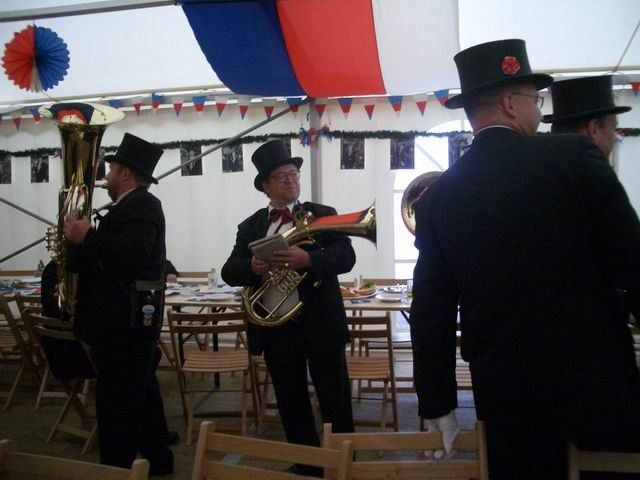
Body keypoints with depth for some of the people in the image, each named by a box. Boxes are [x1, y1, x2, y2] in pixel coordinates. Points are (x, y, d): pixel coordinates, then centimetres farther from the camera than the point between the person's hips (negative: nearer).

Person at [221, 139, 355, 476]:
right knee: (291, 406, 15)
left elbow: (346, 256, -13)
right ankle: (305, 464, 33)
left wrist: (308, 259, -31)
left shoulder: (323, 215, 1)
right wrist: (252, 267, -22)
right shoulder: (250, 226, 8)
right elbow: (229, 272, 1)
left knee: (336, 404, 7)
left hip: (320, 324, -3)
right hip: (275, 328, 3)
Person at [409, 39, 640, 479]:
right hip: (598, 385, -3)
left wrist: (437, 403, 7)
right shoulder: (573, 156, -10)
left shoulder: (439, 196, -1)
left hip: (507, 401, 3)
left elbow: (431, 312, 0)